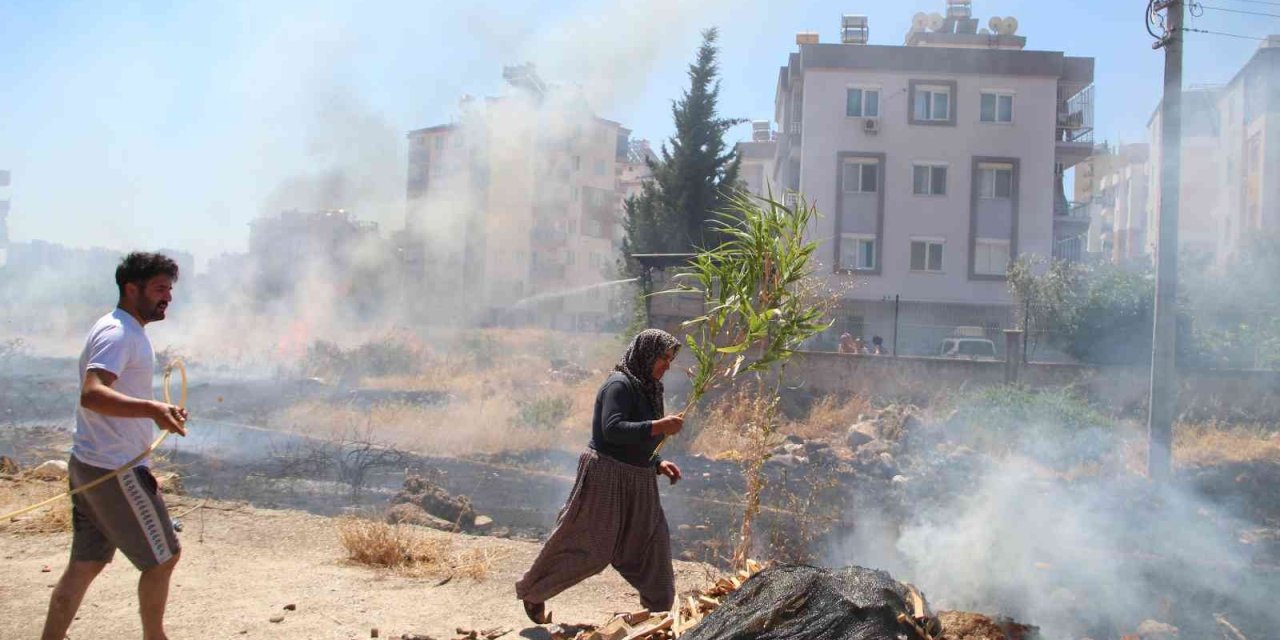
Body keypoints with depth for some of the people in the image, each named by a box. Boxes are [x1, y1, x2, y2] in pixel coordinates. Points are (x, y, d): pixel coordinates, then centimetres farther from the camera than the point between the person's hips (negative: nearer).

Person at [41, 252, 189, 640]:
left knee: (86, 564, 13)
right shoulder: (118, 333, -17)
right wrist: (152, 409, -46)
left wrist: (160, 414, 31)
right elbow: (92, 394, -33)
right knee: (162, 556, 3)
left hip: (89, 465, 10)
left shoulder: (125, 331, 15)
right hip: (115, 470, -10)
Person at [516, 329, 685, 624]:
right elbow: (612, 430, -29)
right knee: (587, 547, 0)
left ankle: (659, 608, 21)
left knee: (651, 542, 9)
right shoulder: (619, 384, -16)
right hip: (606, 476, -9)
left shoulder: (646, 389, 12)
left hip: (636, 483, 9)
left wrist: (658, 464, 6)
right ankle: (532, 592, 18)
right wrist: (659, 426, -30)